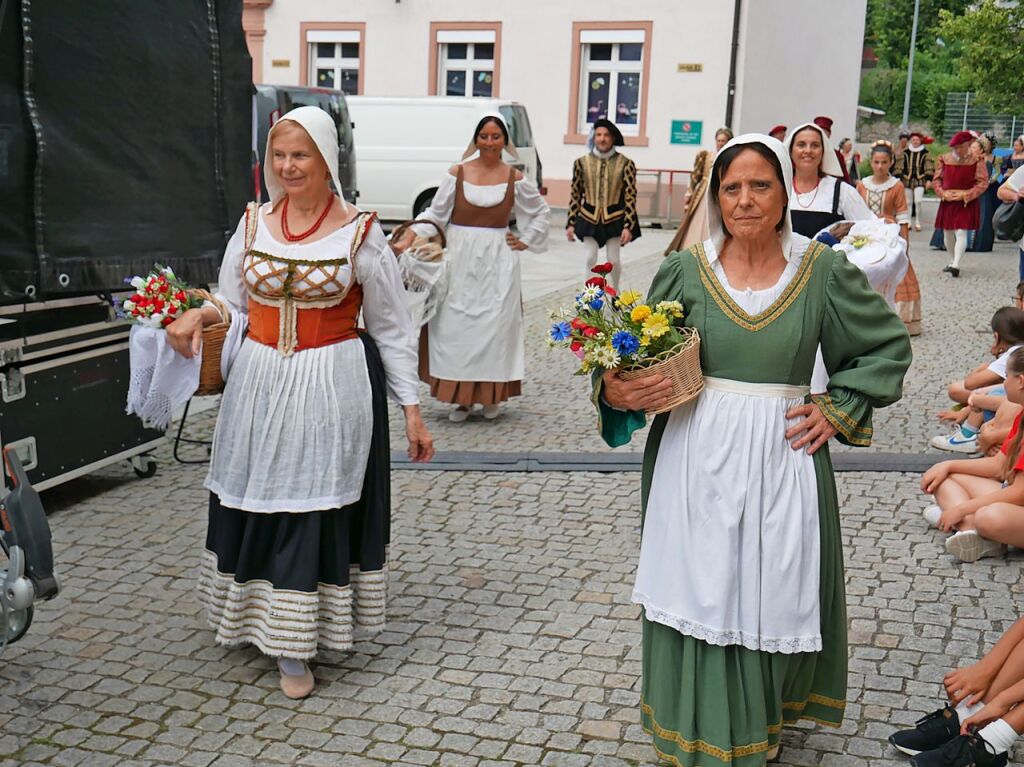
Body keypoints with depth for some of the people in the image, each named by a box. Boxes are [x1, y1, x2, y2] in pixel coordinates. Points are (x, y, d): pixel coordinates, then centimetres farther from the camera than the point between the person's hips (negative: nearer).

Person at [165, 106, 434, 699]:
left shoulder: (359, 233, -5)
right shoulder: (253, 225, 6)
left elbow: (392, 329, -2)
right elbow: (234, 303, 13)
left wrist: (411, 409, -4)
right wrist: (199, 316, -10)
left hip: (333, 389, -4)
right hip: (260, 384, 4)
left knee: (315, 506, 0)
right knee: (255, 504, 9)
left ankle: (295, 648, 11)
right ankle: (257, 616, 29)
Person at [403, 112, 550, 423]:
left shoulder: (514, 178, 4)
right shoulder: (458, 173, 3)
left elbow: (542, 212, 17)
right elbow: (434, 214, 3)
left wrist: (525, 241, 8)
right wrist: (407, 241, -7)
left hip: (498, 261, 0)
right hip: (460, 258, 0)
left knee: (495, 325, 2)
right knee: (457, 325, 0)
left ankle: (492, 395, 14)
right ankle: (462, 396, 9)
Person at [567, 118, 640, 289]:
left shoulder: (625, 164, -9)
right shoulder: (582, 162, -4)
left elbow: (630, 197, -8)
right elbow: (575, 195, 3)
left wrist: (628, 226, -14)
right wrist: (570, 223, 1)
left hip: (615, 219, -1)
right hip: (588, 218, 1)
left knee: (613, 260, 7)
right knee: (590, 259, -1)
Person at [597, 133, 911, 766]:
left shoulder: (822, 270, 0)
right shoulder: (686, 271, 0)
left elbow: (889, 345, 12)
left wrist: (838, 411, 2)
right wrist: (617, 393, -15)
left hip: (782, 460, 0)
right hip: (697, 464, 0)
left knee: (774, 603, 8)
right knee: (700, 601, 7)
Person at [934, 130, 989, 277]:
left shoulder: (976, 161, -7)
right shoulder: (944, 159, 3)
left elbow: (983, 182, -7)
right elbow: (937, 179, 10)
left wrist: (965, 195, -16)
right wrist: (942, 193, -7)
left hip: (966, 203, -5)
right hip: (947, 203, 5)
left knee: (961, 233, -16)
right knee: (947, 234, 12)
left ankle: (956, 265, -22)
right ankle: (954, 260, 32)